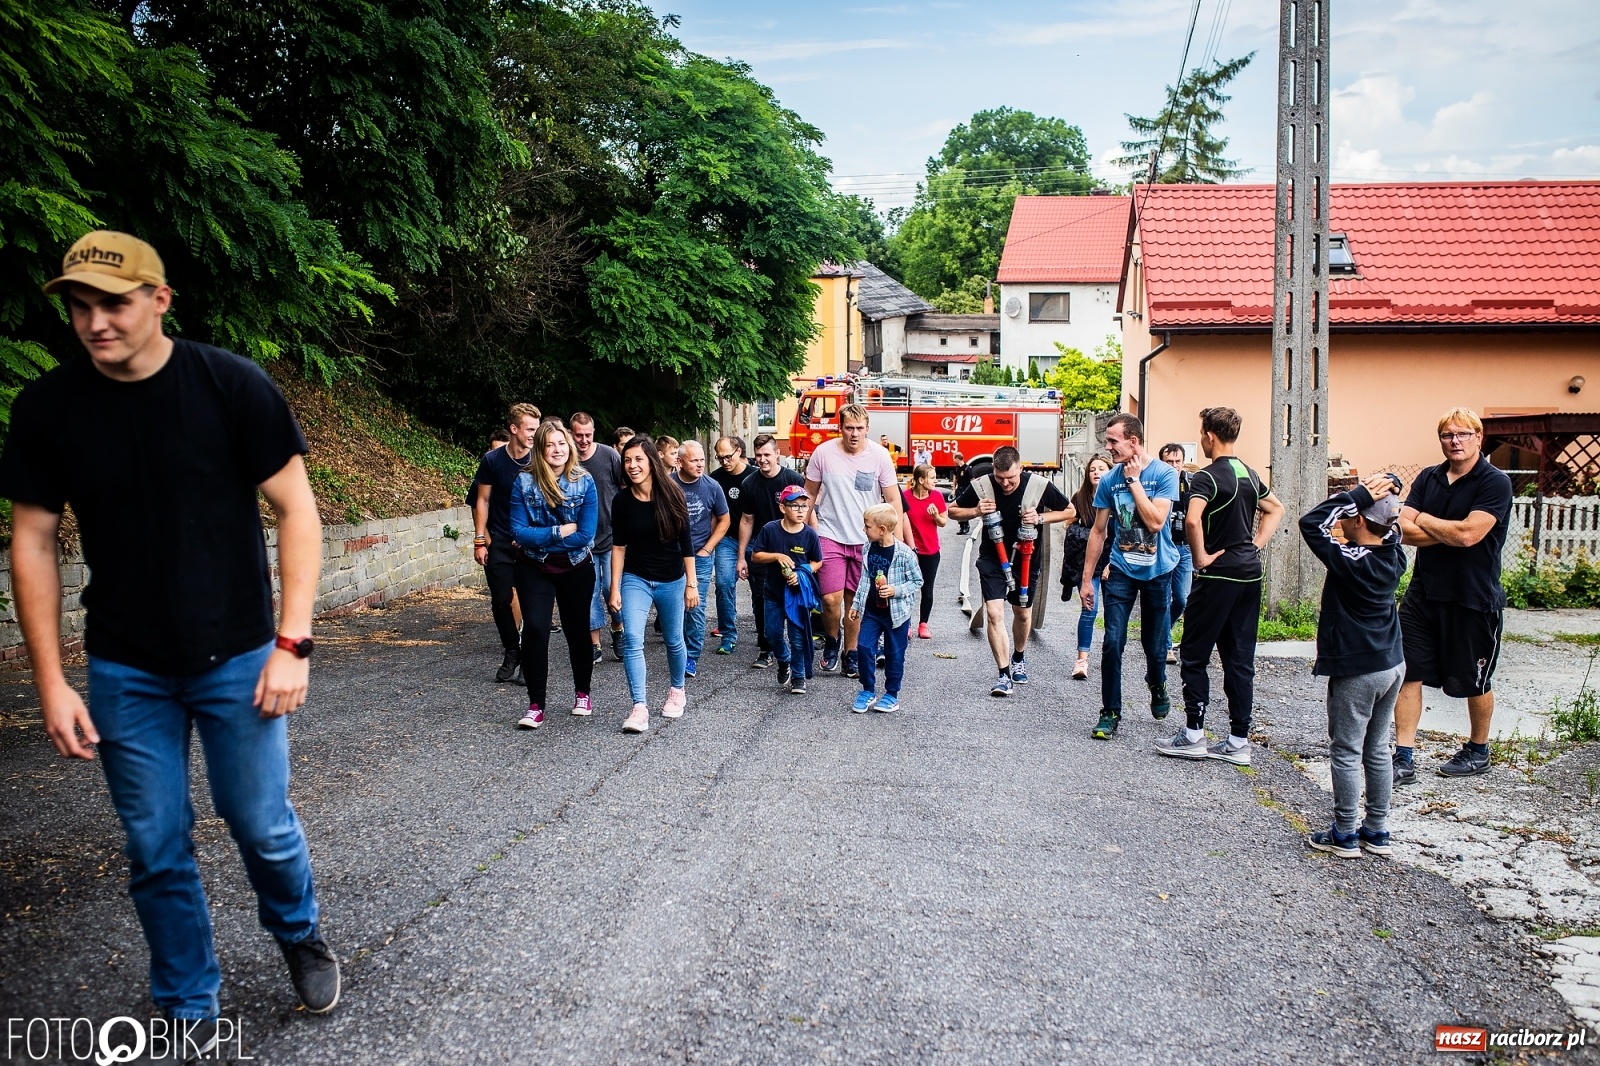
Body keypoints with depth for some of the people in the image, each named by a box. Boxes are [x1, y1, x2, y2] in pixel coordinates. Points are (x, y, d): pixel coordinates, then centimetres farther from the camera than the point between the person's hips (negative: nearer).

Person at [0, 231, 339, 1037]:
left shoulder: (233, 385, -11)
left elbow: (296, 509, -9)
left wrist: (291, 643, -15)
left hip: (237, 658, -2)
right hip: (125, 671, 2)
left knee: (262, 825, 7)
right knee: (156, 849, 10)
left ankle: (297, 932, 39)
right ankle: (188, 1008, 31)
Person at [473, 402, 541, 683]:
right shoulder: (492, 460, -4)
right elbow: (482, 501, 3)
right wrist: (480, 540, -1)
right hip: (499, 543, 1)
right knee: (501, 601, 5)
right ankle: (512, 654, 23)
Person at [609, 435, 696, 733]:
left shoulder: (672, 496, -9)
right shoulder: (622, 501, -6)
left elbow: (686, 544, -5)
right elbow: (618, 546, -1)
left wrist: (691, 584, -5)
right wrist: (614, 588, -3)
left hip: (671, 580, 0)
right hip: (635, 579, 0)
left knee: (674, 640, 12)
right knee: (632, 639, -15)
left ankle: (677, 692, 36)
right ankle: (639, 708, -14)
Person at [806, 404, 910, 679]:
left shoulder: (879, 455, -4)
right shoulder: (823, 453, -4)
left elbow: (893, 501, 1)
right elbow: (810, 495, 7)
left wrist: (898, 541, -3)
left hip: (866, 540, 1)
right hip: (830, 537, -1)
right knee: (831, 599, -9)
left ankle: (850, 655, 23)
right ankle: (832, 640, 21)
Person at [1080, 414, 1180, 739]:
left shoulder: (1164, 474, -11)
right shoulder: (1109, 480, -2)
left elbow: (1155, 522, -22)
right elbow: (1099, 531, 4)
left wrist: (1134, 480, -18)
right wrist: (1086, 578, 3)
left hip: (1157, 572, -1)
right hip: (1121, 571, 2)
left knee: (1154, 644, 10)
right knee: (1113, 643, -8)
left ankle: (1157, 687, 42)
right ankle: (1110, 712, 4)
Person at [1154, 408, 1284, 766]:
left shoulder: (1207, 477, -13)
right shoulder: (1250, 475, 11)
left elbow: (1192, 520, -30)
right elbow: (1275, 510, 26)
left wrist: (1201, 557, -16)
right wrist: (1255, 545, 16)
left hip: (1218, 576, -7)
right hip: (1250, 575, 7)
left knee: (1194, 655, 4)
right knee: (1240, 658, 9)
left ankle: (1194, 733, 8)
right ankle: (1239, 741, 12)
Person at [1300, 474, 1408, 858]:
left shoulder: (1350, 561, -21)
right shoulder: (1394, 557, 0)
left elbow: (1311, 523, -22)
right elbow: (1392, 529, 19)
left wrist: (1358, 495, -22)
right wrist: (1386, 495, 1)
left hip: (1356, 672, -7)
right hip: (1392, 665, 8)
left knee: (1346, 753, 4)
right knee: (1377, 750, 16)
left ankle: (1344, 835, 12)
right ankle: (1377, 831, 24)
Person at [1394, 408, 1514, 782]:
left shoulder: (1495, 483, -10)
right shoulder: (1428, 478, 6)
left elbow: (1468, 534, -22)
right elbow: (1403, 529, -4)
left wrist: (1424, 520, -8)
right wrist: (1449, 532, -16)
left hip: (1474, 600, -4)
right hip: (1424, 594, 4)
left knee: (1475, 681, 12)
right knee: (1407, 673, 0)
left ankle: (1478, 751, 34)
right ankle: (1404, 758, 5)